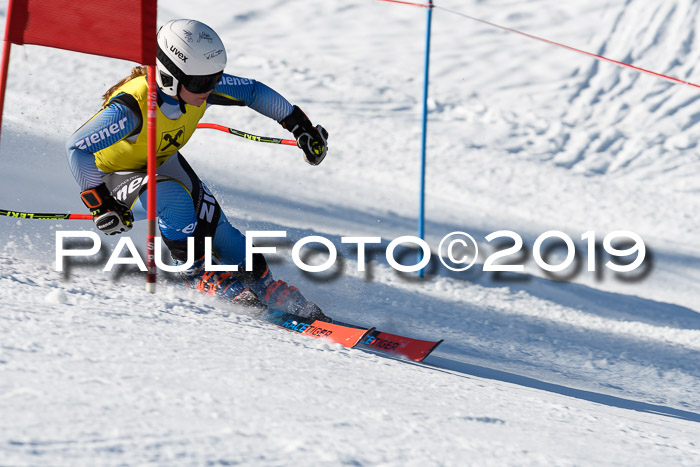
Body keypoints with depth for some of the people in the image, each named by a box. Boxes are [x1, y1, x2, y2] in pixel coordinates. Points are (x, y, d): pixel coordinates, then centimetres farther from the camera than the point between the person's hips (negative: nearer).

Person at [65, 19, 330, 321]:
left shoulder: (200, 86, -22)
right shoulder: (132, 107, -40)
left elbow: (253, 91, -5)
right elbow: (77, 149, -39)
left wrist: (300, 126, -4)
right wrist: (99, 203, -41)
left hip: (162, 162, 5)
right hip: (115, 178, -5)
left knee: (215, 228, -12)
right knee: (174, 196, -34)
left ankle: (264, 286, 2)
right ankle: (197, 274, -16)